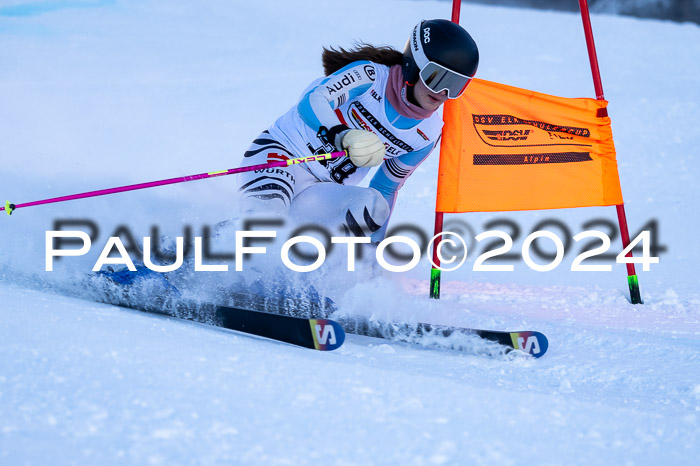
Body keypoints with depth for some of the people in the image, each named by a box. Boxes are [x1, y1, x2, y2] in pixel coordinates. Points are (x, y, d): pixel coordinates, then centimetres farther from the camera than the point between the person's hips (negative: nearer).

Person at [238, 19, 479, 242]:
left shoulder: (427, 135, 2)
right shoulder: (369, 75, -12)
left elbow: (387, 186, 15)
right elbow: (312, 102, -27)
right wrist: (346, 137, -45)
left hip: (322, 196, 5)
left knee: (375, 207, -29)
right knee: (263, 213, -38)